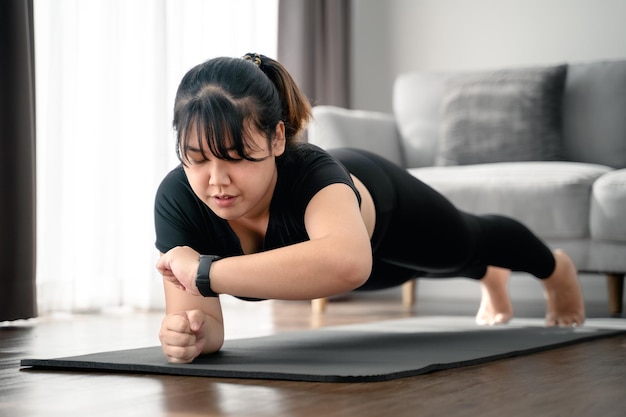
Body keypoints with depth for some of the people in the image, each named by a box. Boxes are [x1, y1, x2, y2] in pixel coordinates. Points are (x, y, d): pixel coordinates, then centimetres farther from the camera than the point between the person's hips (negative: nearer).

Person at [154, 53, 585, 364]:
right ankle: (491, 276, 72)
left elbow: (348, 261, -72)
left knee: (468, 244, 29)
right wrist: (188, 333, -60)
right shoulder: (177, 199, -39)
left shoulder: (307, 171, -50)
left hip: (380, 199, -4)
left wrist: (206, 271, -68)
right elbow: (200, 319, -37)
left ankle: (556, 267, 64)